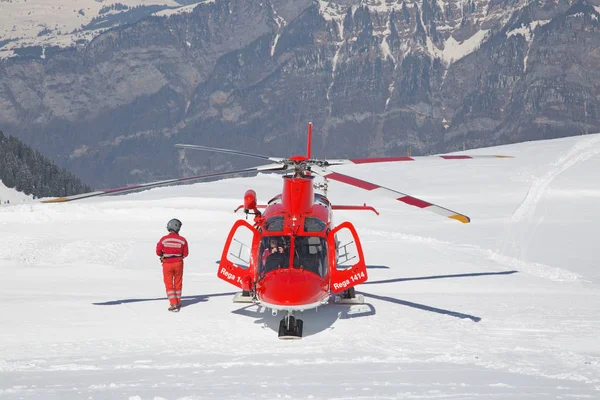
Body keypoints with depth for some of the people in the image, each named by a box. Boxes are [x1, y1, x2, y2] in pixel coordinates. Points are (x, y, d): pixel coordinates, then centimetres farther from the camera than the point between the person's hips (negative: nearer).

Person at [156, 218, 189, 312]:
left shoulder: (163, 239, -13)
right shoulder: (182, 240, -10)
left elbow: (158, 252, -6)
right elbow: (185, 254, -4)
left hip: (167, 264, -1)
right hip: (178, 263, 1)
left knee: (169, 284, 7)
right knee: (178, 283, 17)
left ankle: (173, 304, -2)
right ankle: (178, 303, 26)